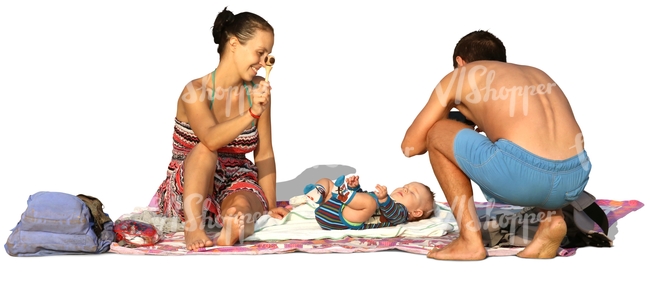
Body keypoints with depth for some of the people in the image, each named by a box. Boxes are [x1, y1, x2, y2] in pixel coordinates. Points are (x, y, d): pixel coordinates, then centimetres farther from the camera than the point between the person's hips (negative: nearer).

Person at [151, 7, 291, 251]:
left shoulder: (257, 90, -3)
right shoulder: (196, 91, -16)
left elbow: (264, 153, 0)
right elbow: (211, 139, -35)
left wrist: (271, 207, -4)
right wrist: (252, 114, -48)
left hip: (237, 182, 2)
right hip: (190, 189, -2)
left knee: (241, 206, -33)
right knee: (204, 149, -34)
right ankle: (193, 226, -43)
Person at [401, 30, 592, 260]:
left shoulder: (461, 75, 19)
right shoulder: (537, 74, 33)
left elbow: (411, 146, 21)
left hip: (523, 175, -6)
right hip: (575, 180, 6)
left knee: (436, 133, 17)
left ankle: (470, 240, 11)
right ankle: (551, 218, 13)